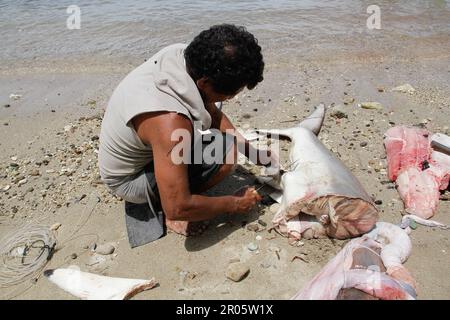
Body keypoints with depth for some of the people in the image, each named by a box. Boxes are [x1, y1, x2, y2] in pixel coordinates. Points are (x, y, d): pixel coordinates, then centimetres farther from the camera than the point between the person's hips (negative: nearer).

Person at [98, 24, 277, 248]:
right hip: (128, 179, -8)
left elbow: (214, 113, 1)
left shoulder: (184, 57, -17)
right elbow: (177, 208, -33)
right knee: (225, 150, -26)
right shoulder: (169, 121, -40)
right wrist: (234, 204, -19)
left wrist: (251, 152, -1)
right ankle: (156, 204, -4)